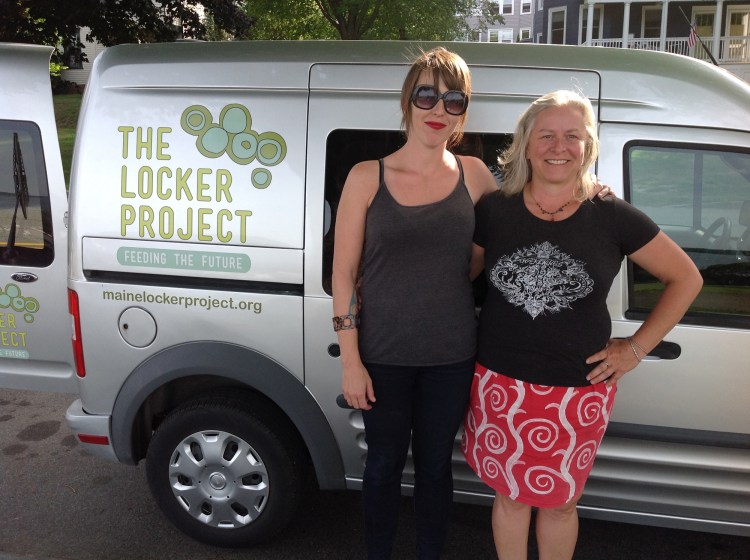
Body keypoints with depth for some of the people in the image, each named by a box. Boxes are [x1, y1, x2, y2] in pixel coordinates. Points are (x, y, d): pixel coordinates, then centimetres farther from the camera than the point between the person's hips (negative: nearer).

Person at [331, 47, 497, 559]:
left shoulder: (474, 175, -1)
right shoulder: (368, 177, -6)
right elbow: (343, 273, -6)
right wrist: (350, 361, -8)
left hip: (451, 357, 2)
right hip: (383, 357, -1)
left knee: (434, 465, 18)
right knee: (385, 463, 17)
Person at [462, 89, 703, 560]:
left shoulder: (613, 218, -7)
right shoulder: (494, 211, -4)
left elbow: (686, 278, 3)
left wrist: (637, 348, -1)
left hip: (579, 392, 0)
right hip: (500, 384, 1)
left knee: (558, 502, 17)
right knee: (511, 495, 17)